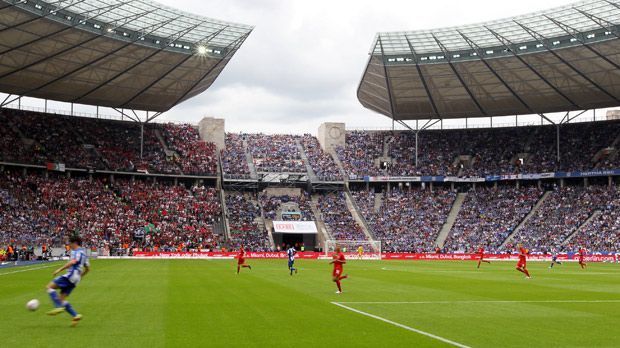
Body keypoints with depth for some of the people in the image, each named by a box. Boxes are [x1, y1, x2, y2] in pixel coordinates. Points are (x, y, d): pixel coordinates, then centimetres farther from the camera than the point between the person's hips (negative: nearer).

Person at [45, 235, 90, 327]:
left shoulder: (77, 251, -5)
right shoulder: (83, 253, 24)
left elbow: (73, 262, -24)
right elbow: (88, 268, 30)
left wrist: (59, 269, -25)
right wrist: (80, 276, 38)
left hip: (71, 275, -10)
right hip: (74, 280, 10)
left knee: (50, 287, -10)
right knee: (61, 299, 7)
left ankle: (59, 307, -21)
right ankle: (75, 315, -3)